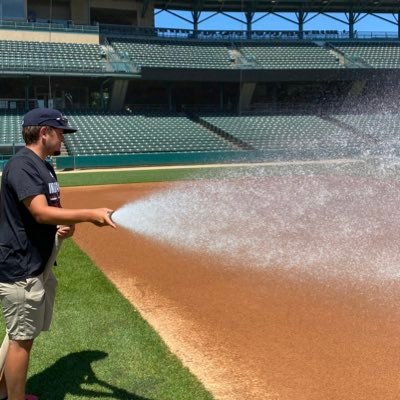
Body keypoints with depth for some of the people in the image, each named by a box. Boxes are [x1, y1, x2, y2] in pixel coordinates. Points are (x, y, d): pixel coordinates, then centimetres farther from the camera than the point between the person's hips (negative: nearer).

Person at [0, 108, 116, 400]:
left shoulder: (44, 166, 14)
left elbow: (51, 211, 20)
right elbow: (41, 212, -29)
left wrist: (67, 226, -2)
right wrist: (90, 214, -34)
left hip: (38, 266, 10)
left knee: (24, 336, 19)